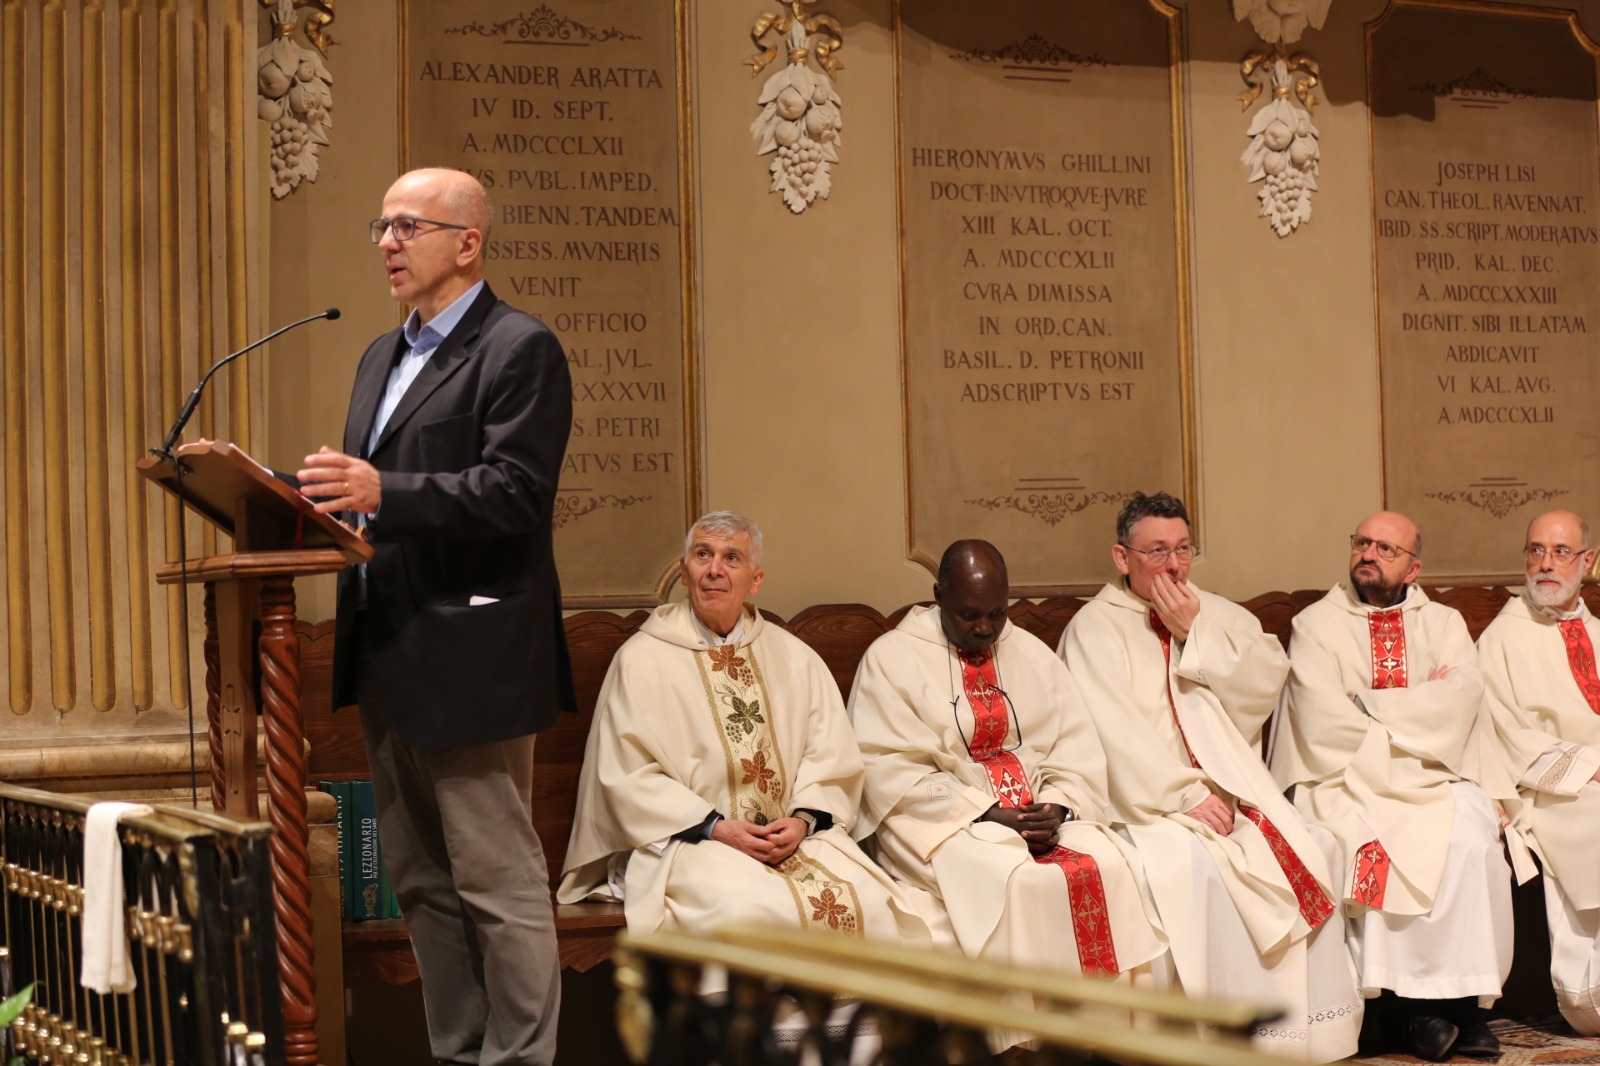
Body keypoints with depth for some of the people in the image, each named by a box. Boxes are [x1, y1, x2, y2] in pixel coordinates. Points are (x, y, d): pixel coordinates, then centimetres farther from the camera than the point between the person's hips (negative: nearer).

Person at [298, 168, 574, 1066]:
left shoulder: (520, 350, -8)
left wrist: (383, 493, -29)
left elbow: (514, 493, -19)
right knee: (424, 884, 15)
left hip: (469, 660, -9)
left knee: (498, 882, -2)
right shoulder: (383, 357, 19)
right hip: (390, 658, 9)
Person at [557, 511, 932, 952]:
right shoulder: (642, 659, 2)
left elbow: (831, 755, 11)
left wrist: (803, 818, -8)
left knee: (869, 901, -23)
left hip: (794, 834, 4)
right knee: (749, 909, -34)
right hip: (687, 840, -4)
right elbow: (627, 776, -4)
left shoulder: (794, 658, 15)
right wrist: (716, 827, -12)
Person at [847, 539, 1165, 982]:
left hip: (1041, 813, 4)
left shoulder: (1032, 654, 15)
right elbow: (891, 771, -9)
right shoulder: (891, 658, 0)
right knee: (1021, 880, -33)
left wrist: (1058, 808, -11)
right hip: (943, 822, -4)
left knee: (1108, 866, -24)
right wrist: (986, 813, -16)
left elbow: (1076, 747, 10)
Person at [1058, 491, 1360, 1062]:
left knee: (1308, 852, -18)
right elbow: (1115, 731, -12)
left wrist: (1196, 633, -7)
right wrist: (1186, 794, -19)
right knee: (1194, 865, -31)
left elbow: (1269, 677, 1)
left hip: (1233, 787, 5)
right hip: (1149, 797, -5)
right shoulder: (1095, 627, 1)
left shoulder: (1217, 613, 17)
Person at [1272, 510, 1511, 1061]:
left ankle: (1460, 993, -19)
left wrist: (1369, 707, -10)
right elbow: (1324, 719, -8)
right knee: (1372, 842, -31)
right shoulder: (1316, 624, 7)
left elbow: (1461, 695, -5)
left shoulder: (1444, 624, 15)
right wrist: (1417, 712, -7)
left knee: (1470, 834, -27)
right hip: (1346, 783, -2)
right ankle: (1405, 1005, -20)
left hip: (1434, 783, 2)